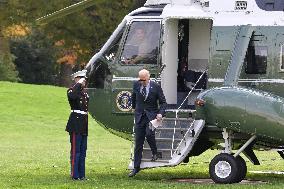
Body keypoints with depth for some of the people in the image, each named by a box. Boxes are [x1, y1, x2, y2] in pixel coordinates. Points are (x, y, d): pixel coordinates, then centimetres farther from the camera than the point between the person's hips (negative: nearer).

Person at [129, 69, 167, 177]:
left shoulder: (156, 87, -7)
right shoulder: (136, 85, 2)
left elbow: (163, 102, -3)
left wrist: (160, 113, -17)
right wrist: (134, 106, 33)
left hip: (151, 115, -3)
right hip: (139, 116, 3)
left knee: (149, 133, -28)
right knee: (138, 142, 2)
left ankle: (154, 153, 2)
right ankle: (136, 167, 8)